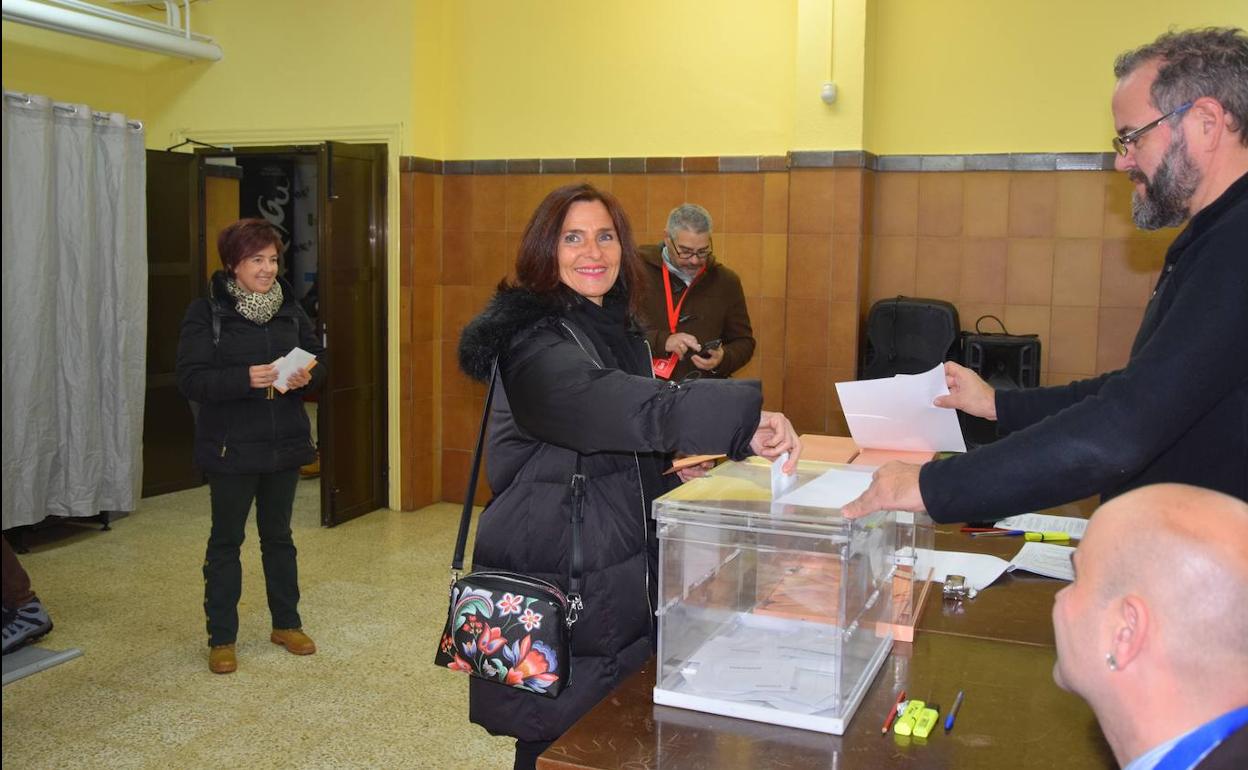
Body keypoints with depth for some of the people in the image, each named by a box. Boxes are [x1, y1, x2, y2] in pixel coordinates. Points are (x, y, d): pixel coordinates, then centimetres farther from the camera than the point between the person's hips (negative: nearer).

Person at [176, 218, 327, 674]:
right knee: (226, 541, 7)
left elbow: (319, 362, 11)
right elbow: (191, 379, -15)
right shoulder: (206, 312, -8)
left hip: (285, 444, 4)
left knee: (278, 535, 16)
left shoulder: (290, 308, 6)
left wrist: (306, 377, -12)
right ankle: (221, 638, 19)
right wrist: (247, 379, -29)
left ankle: (286, 624, 30)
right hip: (231, 447, -4)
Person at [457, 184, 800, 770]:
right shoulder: (533, 344, -18)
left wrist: (671, 460, 8)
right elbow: (614, 405, -39)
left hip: (621, 577, 8)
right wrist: (742, 421, -49)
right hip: (556, 584, -8)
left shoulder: (619, 330, 10)